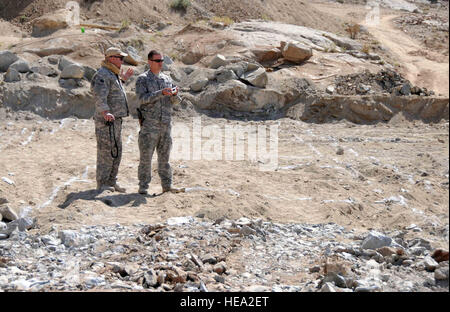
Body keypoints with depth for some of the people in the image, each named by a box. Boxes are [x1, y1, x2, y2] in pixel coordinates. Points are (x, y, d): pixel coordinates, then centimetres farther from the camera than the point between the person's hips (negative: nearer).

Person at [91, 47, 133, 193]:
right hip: (106, 121, -10)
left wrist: (122, 79, 38)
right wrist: (105, 112, -44)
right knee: (106, 153, -6)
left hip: (116, 120, 10)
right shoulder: (102, 75, -15)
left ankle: (111, 182, 22)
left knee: (116, 152, 14)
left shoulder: (113, 74, 17)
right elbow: (100, 96, -30)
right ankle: (102, 184, -1)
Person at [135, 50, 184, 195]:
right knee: (146, 157, -2)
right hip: (149, 124, -5)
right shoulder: (142, 79, -2)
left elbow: (175, 101, 9)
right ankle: (143, 187, 4)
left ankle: (167, 185, 14)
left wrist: (174, 93, -15)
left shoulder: (167, 79, 14)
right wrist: (161, 93, -26)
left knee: (164, 156, 9)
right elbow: (143, 98, -16)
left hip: (165, 124, 5)